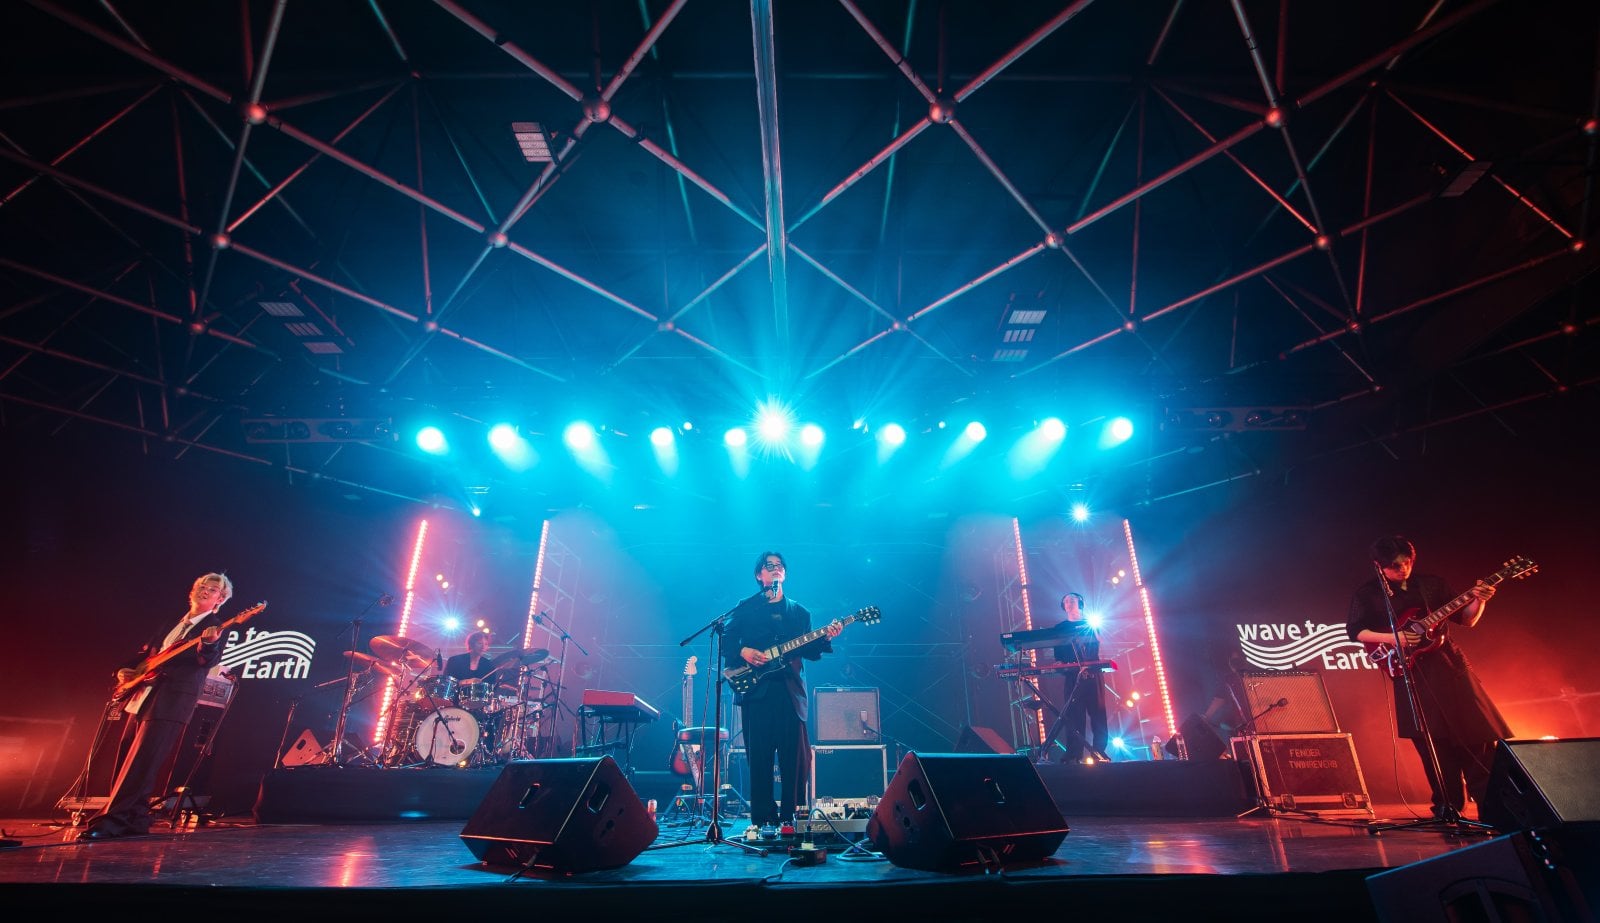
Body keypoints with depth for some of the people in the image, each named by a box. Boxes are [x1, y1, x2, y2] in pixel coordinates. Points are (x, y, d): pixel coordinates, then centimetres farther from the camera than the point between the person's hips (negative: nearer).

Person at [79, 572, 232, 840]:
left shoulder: (215, 626, -2)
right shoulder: (172, 623, 20)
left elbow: (210, 661, -17)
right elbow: (146, 652, 28)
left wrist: (209, 644, -39)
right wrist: (127, 669, 8)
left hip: (174, 698, -8)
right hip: (144, 695, 8)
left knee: (141, 761, -14)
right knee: (128, 759, 12)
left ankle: (112, 819, -12)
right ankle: (133, 817, 21)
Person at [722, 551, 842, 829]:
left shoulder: (800, 612, 16)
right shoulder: (745, 608, 9)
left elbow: (809, 652, 11)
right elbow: (726, 641, 3)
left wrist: (825, 638, -7)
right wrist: (743, 652, -15)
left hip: (790, 691, 2)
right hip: (756, 691, -2)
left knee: (796, 757, 1)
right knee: (759, 757, 1)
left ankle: (790, 815, 15)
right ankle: (762, 819, 13)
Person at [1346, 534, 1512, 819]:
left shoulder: (1432, 584, 9)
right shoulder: (1366, 594, 1)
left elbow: (1466, 620, 10)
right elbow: (1354, 631, -2)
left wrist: (1478, 600, -8)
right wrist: (1391, 638, -15)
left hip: (1448, 664, 2)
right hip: (1411, 672, -2)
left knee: (1475, 732, 1)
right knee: (1434, 743, 1)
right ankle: (1448, 805, 11)